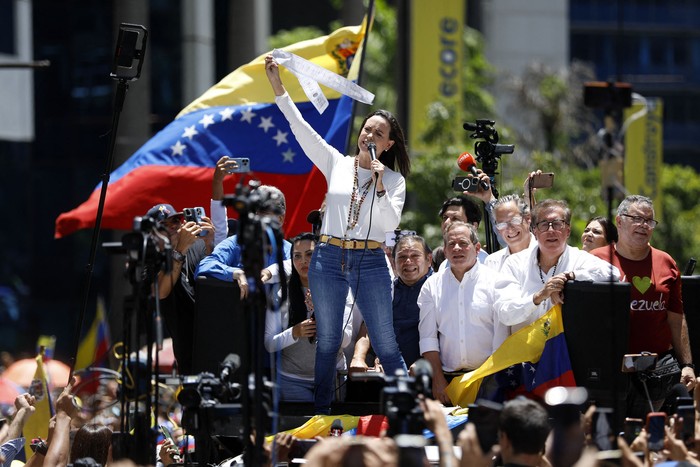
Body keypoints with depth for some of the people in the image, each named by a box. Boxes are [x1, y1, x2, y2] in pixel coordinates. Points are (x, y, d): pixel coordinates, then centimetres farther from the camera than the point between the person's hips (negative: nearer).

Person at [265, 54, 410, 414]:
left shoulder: (393, 180, 5)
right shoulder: (336, 164, 8)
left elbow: (390, 223, -7)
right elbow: (301, 128, 3)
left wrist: (379, 184, -16)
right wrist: (277, 86, -2)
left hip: (370, 262, -2)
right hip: (329, 259, 2)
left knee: (386, 346, -1)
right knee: (327, 343, 6)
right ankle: (322, 414, 13)